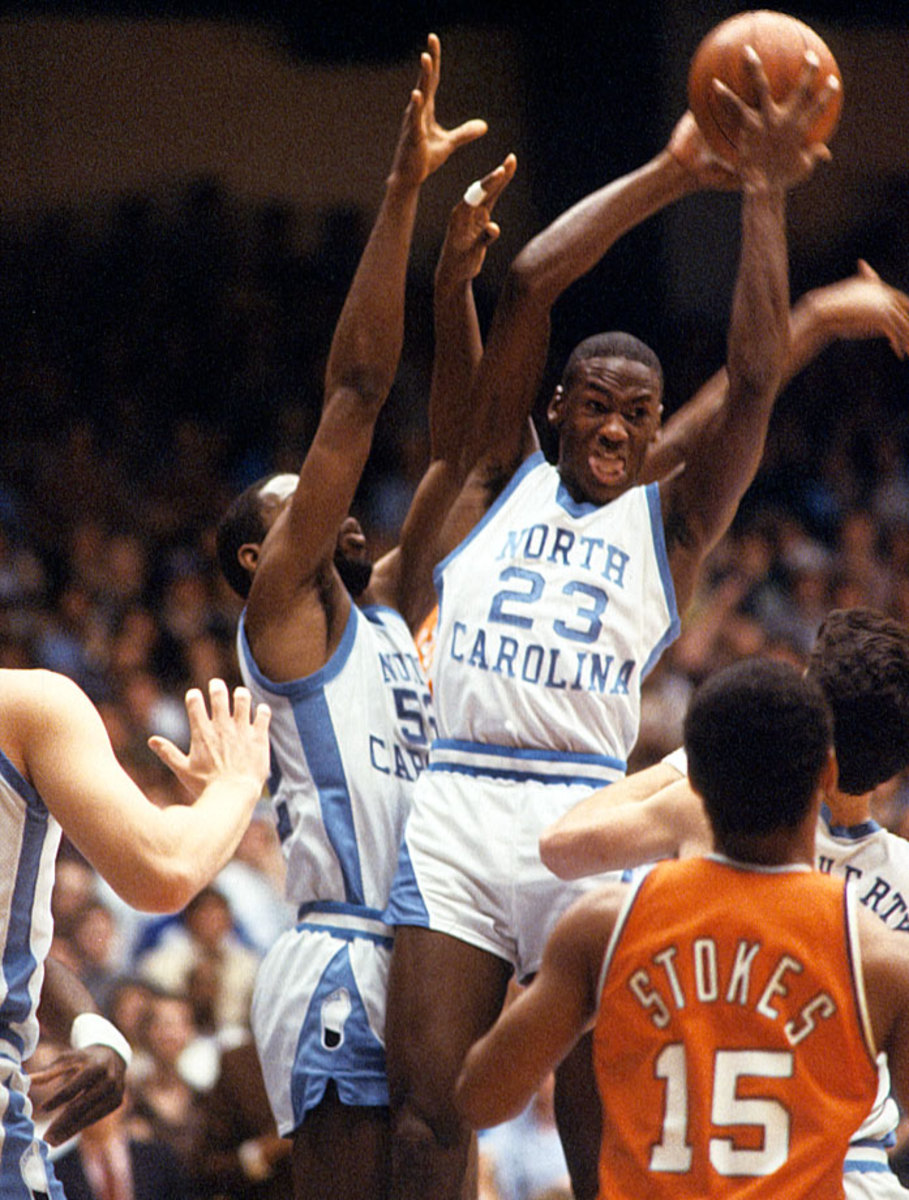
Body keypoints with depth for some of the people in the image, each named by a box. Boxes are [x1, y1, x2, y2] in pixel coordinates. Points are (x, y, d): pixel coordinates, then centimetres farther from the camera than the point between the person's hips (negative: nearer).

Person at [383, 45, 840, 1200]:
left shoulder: (669, 521, 15)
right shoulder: (498, 483, 16)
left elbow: (755, 383, 3)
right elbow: (527, 286, 8)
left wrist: (765, 194, 2)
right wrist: (669, 175, 7)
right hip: (456, 811, 1)